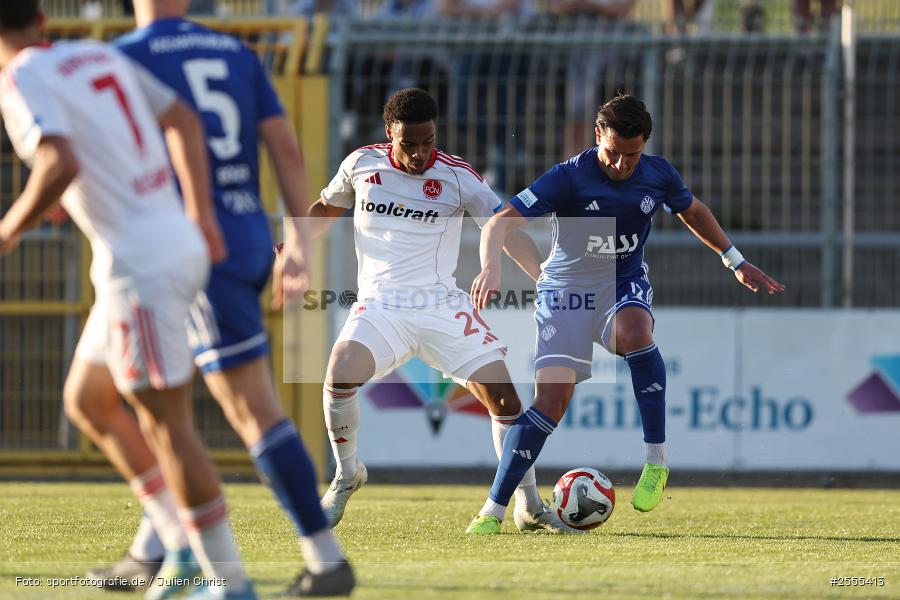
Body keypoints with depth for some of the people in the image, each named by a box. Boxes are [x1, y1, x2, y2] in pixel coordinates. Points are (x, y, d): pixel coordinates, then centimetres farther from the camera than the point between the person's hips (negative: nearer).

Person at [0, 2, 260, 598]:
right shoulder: (100, 57, 14)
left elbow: (61, 166, -27)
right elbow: (183, 121, 21)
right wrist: (201, 213, 20)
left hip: (138, 264, -9)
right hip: (181, 243, 9)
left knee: (169, 427, -3)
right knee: (84, 397, 19)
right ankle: (182, 542, 16)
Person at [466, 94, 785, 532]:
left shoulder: (658, 175, -6)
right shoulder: (569, 177, -19)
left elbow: (692, 212, 18)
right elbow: (501, 222, -25)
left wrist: (736, 261, 20)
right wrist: (491, 267, -45)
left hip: (625, 283, 2)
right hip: (566, 289, -2)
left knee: (633, 332, -36)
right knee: (551, 399, -15)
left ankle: (656, 460, -26)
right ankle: (492, 511, -8)